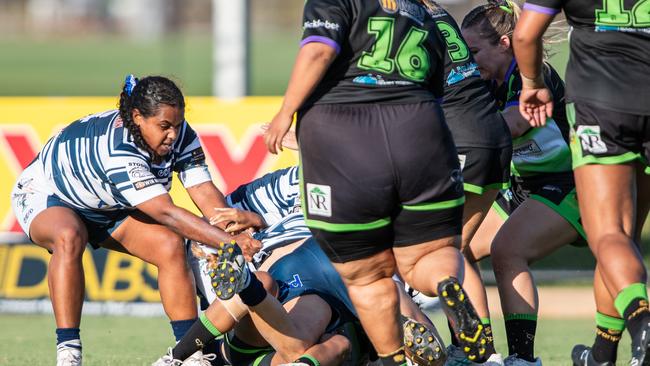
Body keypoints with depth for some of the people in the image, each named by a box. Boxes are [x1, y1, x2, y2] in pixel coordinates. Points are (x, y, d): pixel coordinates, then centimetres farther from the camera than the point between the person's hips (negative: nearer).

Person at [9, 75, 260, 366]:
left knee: (170, 245, -15)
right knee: (69, 238, -39)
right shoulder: (119, 150, -41)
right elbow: (165, 213, -45)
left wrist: (239, 235, -40)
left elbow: (205, 193, -24)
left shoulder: (180, 136, -19)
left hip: (108, 209, 7)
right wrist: (229, 241, -49)